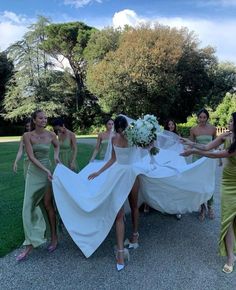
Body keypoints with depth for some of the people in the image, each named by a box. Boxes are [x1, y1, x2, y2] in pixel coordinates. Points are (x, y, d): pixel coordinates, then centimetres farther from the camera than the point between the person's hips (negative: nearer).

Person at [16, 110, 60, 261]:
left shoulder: (51, 135, -4)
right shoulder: (27, 135, -8)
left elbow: (57, 146, 18)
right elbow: (31, 157, -14)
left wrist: (56, 155, -1)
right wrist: (45, 170, -22)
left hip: (47, 171, 0)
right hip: (33, 173, 1)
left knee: (47, 205, 6)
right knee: (29, 206, 2)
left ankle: (54, 237, 22)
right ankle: (30, 244, 14)